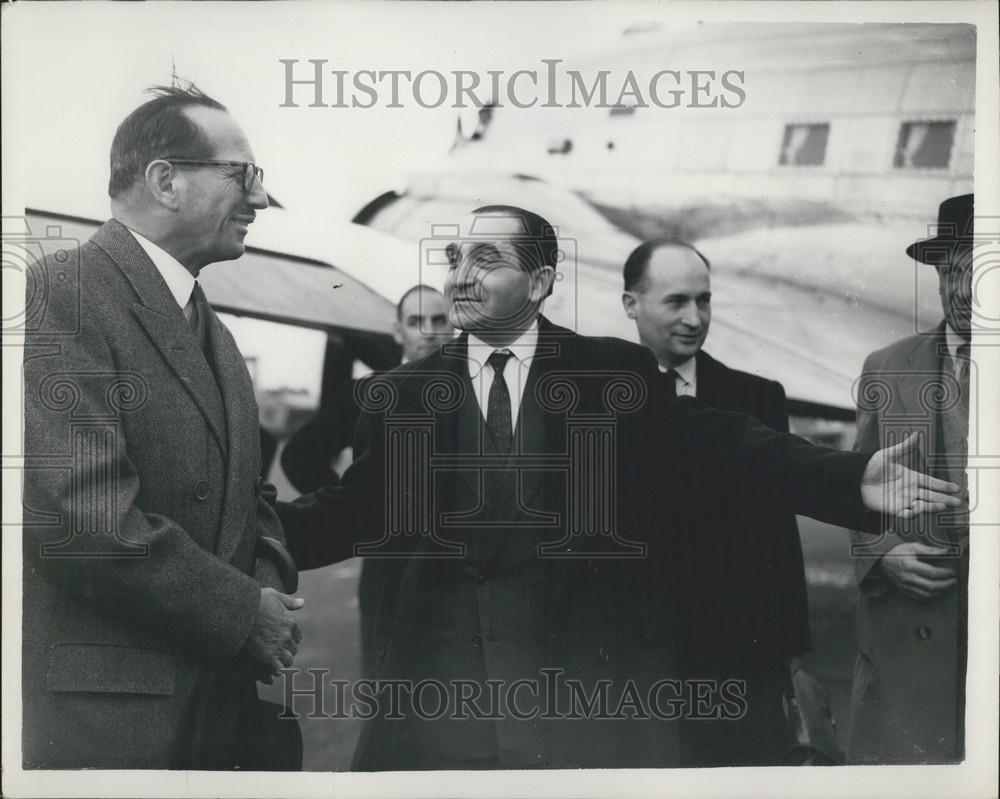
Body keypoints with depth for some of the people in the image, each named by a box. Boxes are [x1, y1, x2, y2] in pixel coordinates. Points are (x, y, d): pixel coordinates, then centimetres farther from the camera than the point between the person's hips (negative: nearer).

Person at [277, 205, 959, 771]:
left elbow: (731, 446, -4)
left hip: (593, 684, -1)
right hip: (438, 689, 1)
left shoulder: (619, 374, 1)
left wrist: (854, 480, -16)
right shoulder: (400, 394, 6)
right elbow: (351, 512, 5)